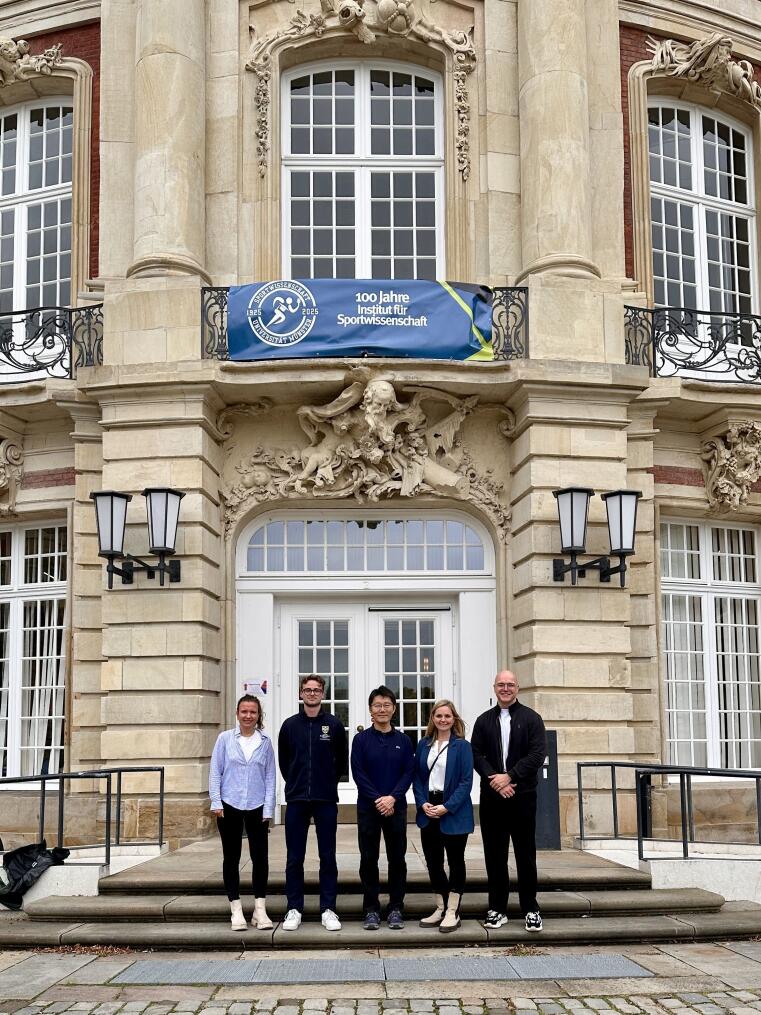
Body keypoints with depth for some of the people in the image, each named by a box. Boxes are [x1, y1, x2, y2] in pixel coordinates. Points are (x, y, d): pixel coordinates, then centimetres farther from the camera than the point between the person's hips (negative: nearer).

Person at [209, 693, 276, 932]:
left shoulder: (265, 741, 5)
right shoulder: (225, 738, 2)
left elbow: (270, 777, 6)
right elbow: (215, 772, 3)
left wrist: (268, 809, 0)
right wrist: (216, 803, -4)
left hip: (257, 807, 1)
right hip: (229, 806, -1)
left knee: (260, 857, 0)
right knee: (231, 858, 5)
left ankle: (260, 910, 9)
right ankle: (236, 910, 13)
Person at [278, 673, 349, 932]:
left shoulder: (334, 725, 1)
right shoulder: (290, 725, 4)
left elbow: (342, 760, 10)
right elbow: (283, 761, 13)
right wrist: (296, 784, 12)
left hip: (326, 800, -1)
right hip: (296, 800, 1)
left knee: (327, 857, 3)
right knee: (294, 858, 4)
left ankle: (328, 909, 9)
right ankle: (294, 909, 11)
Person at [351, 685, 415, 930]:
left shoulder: (403, 740, 4)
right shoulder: (361, 739, 0)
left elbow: (408, 772, -1)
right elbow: (358, 774, -5)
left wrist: (392, 797, -14)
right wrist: (377, 799, -14)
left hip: (396, 807, 1)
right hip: (368, 808, -1)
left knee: (397, 859, 4)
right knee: (368, 859, 3)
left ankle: (396, 908, 14)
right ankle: (371, 910, 12)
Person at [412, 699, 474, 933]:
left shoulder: (462, 746, -5)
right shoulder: (424, 745, 8)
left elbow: (466, 782, -10)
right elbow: (417, 777, 8)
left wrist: (447, 807, -17)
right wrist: (423, 803, -7)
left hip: (454, 812, -5)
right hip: (429, 811, 5)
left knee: (455, 861, 4)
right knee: (433, 861, 9)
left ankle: (453, 912, 10)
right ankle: (440, 908, 21)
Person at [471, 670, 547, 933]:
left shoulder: (531, 718, 3)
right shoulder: (484, 720, 11)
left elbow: (537, 755, -7)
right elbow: (476, 755, 3)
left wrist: (509, 777, -15)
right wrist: (494, 779, -12)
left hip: (522, 795, -2)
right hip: (492, 796, 2)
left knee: (525, 854, 2)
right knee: (494, 854, 5)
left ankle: (530, 909, 9)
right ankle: (497, 909, 12)